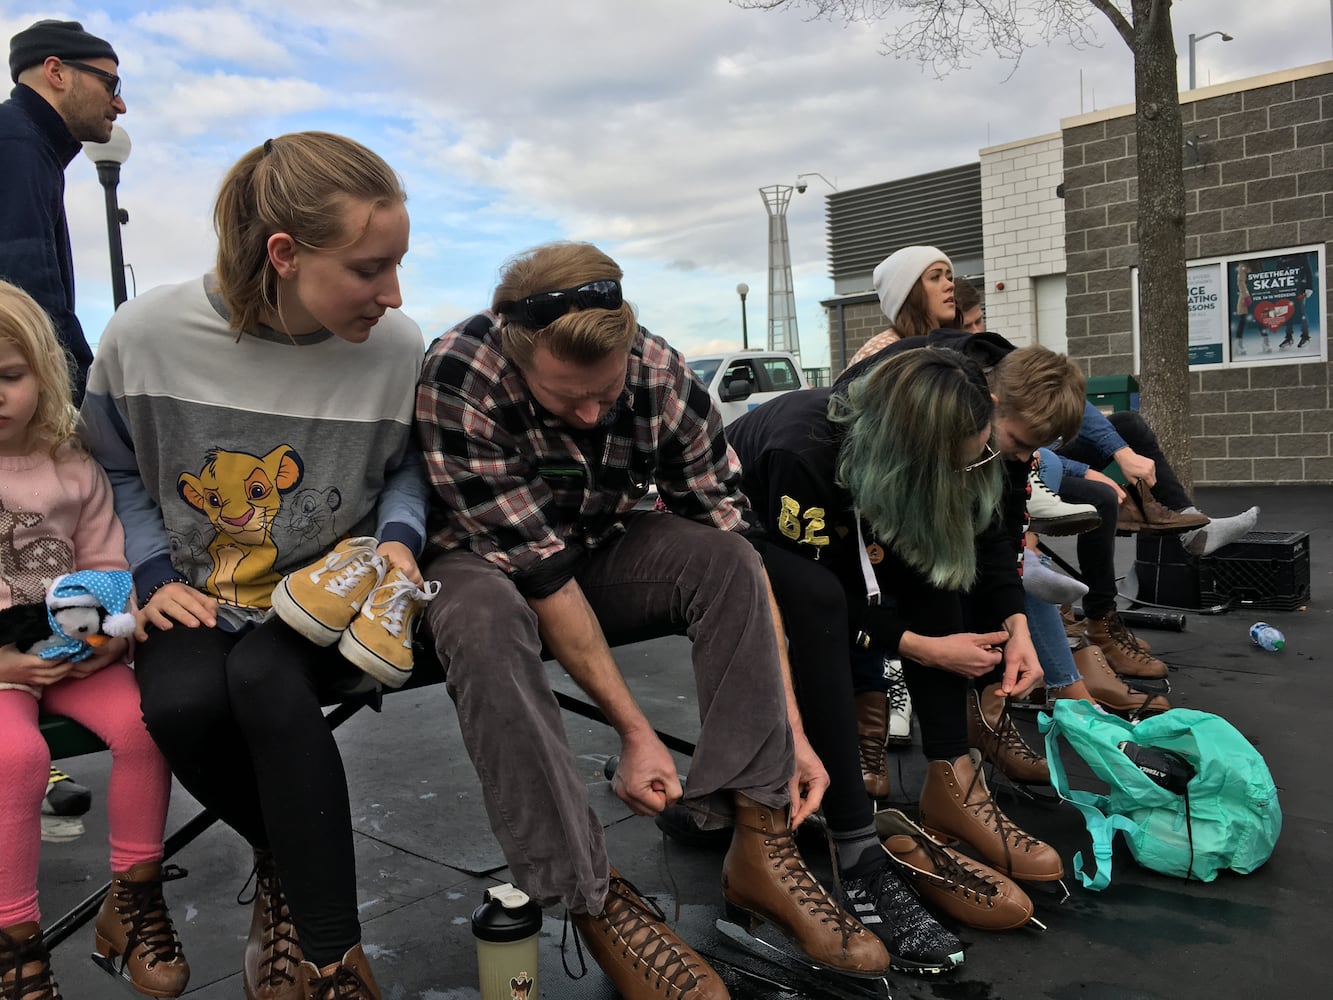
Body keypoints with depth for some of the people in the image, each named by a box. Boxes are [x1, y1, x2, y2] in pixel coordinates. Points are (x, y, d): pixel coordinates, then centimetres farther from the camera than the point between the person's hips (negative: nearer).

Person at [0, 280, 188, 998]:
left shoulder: (73, 468, 6)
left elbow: (108, 566, 9)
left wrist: (112, 636, -10)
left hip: (76, 654, 3)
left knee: (141, 720, -21)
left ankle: (132, 903, -1)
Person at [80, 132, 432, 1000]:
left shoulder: (397, 348, -13)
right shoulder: (146, 333, -13)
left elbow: (409, 465, 6)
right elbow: (115, 466, 5)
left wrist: (399, 538, -14)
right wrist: (156, 577, -5)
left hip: (326, 593, -1)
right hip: (197, 597, 2)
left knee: (266, 680, -32)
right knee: (182, 702, -30)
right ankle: (287, 866, 4)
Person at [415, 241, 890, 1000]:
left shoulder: (663, 377, -21)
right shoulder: (458, 380, -31)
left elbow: (738, 558, -19)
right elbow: (536, 567, -31)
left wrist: (790, 729, -22)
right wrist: (635, 731, -30)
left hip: (599, 550, 3)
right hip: (487, 564, -3)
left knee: (724, 554, -24)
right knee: (484, 618, -37)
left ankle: (760, 849, -19)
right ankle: (596, 898, -26)